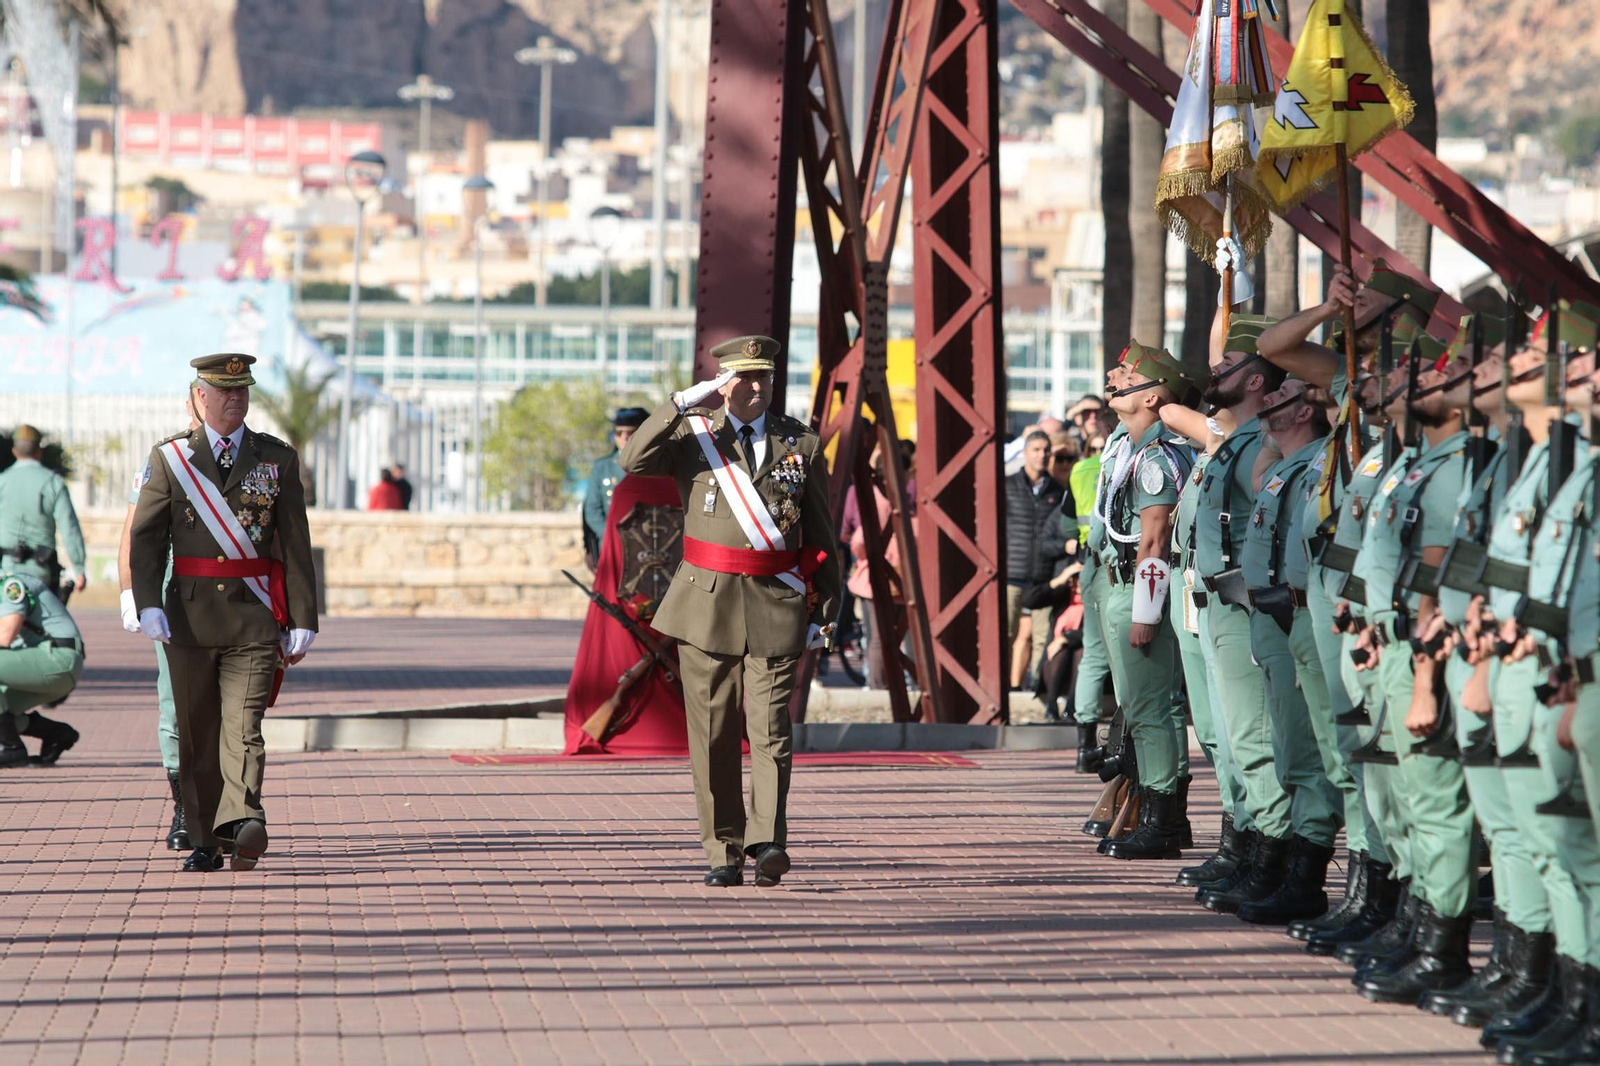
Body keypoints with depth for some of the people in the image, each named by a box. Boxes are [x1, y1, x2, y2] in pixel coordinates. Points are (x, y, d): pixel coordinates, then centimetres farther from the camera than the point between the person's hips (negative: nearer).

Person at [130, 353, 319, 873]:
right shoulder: (169, 458, 6)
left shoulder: (278, 459, 7)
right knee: (197, 733, 6)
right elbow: (146, 537, 1)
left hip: (255, 618, -1)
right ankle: (205, 842, 13)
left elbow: (296, 544, 5)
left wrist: (302, 620, -1)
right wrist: (148, 604, -14)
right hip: (189, 614, 2)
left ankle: (243, 823, -32)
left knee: (243, 726, -15)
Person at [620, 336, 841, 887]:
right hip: (707, 603, 0)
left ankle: (767, 842, -17)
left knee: (770, 728, -11)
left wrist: (825, 609, 8)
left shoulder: (801, 443, 8)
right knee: (713, 734, 2)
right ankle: (724, 852, 8)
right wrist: (681, 403, -19)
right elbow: (634, 461, -13)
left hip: (776, 608, 0)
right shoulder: (692, 435, 6)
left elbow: (821, 534, 11)